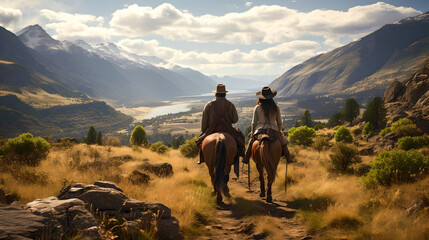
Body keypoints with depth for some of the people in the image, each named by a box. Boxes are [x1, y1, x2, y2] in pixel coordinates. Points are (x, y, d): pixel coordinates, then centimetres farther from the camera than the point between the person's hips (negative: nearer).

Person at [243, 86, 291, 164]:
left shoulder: (257, 108, -3)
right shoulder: (276, 108, 0)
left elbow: (254, 122, 1)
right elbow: (279, 122, 8)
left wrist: (252, 132, 15)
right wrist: (280, 130, 25)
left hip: (260, 131, 0)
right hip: (273, 131, 0)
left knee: (251, 142, 25)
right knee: (283, 142, 21)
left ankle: (246, 159, 25)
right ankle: (288, 159, 19)